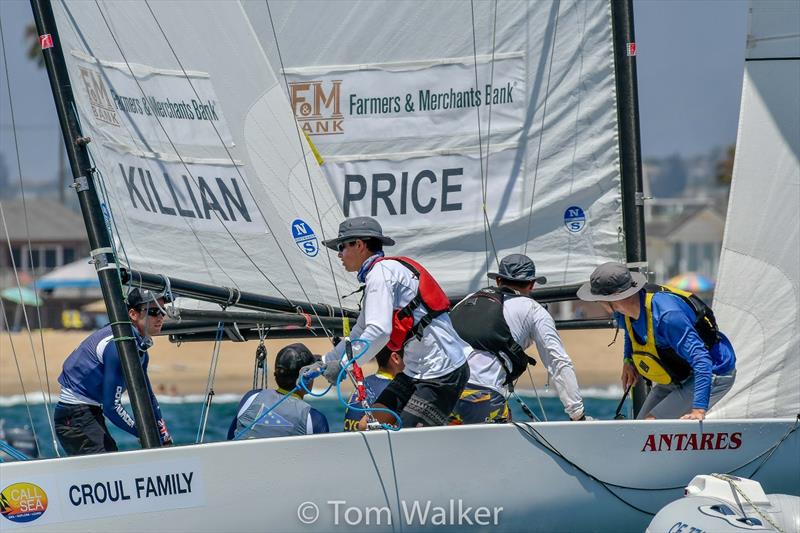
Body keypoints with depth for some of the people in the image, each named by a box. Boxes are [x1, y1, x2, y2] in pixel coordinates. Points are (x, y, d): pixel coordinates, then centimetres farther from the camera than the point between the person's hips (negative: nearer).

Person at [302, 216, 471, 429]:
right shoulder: (375, 275, 19)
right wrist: (323, 363, 24)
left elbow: (379, 332, -23)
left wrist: (343, 364, -16)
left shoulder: (381, 271, -13)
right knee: (367, 427, 4)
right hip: (415, 372, 10)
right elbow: (359, 334, 26)